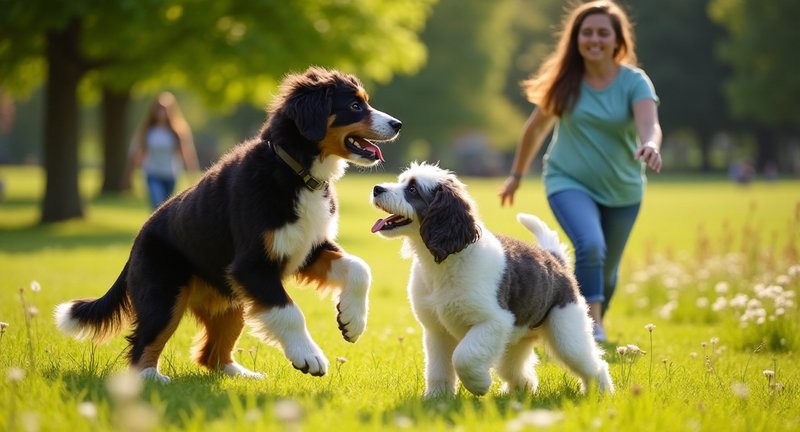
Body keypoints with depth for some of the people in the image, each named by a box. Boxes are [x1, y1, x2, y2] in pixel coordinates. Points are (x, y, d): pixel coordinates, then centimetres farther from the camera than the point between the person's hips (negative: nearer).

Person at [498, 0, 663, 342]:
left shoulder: (634, 82, -12)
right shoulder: (565, 81, -7)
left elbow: (649, 124, -30)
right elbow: (537, 126, 7)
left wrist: (650, 145, -53)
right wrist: (517, 175, 15)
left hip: (622, 190, 1)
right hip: (570, 182, -1)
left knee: (607, 270, 14)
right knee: (590, 246, -28)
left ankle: (593, 323, 39)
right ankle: (591, 327, -20)